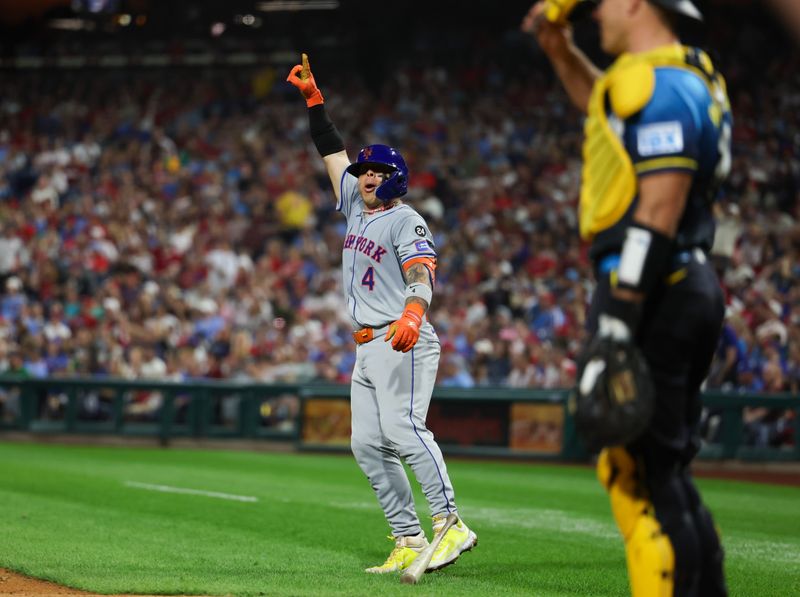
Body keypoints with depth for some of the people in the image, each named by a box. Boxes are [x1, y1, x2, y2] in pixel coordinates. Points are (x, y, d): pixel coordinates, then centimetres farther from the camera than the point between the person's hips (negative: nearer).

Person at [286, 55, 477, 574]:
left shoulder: (407, 221, -6)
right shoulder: (357, 208, 19)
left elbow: (422, 276, -22)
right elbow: (333, 151, 26)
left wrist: (412, 314, -42)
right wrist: (312, 97, 23)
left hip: (403, 342, -9)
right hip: (367, 348, 9)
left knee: (402, 427, -25)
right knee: (368, 445, 2)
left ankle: (451, 525, -31)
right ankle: (409, 544, 1)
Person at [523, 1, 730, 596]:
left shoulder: (658, 83, -14)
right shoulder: (685, 78, 17)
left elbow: (658, 214, -21)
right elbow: (612, 111, 42)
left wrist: (613, 328, -24)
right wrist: (561, 50, 31)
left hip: (652, 295, -10)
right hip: (692, 286, 10)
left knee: (645, 476, -9)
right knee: (663, 473, 16)